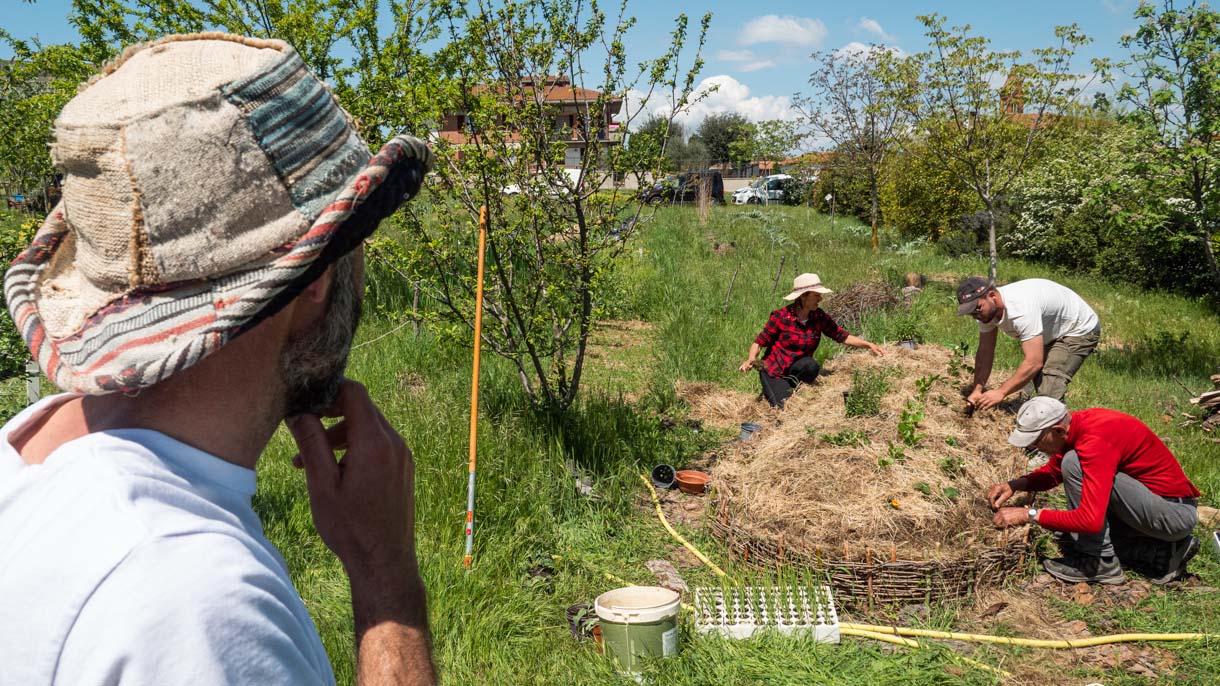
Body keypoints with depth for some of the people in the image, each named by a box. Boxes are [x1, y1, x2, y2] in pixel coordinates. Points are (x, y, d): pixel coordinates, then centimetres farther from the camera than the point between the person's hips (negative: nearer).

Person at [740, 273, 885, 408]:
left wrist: (869, 345, -12)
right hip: (773, 372, -3)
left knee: (811, 365, -30)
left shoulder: (819, 317, -4)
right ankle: (770, 391, 11)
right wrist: (751, 360, -28)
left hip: (796, 371, 4)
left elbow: (842, 336, -2)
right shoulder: (781, 316, -16)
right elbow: (759, 342, -11)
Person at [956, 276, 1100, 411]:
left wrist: (1001, 392, -38)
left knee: (1049, 392, -23)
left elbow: (1034, 362, -41)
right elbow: (985, 353, -7)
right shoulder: (987, 308, -14)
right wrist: (976, 390, -15)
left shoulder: (1020, 309, -41)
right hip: (1052, 333, 9)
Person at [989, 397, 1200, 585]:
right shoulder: (1074, 424, -1)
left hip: (1177, 512, -9)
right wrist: (1015, 485, -1)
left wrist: (1030, 514, -25)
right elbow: (1053, 471, 17)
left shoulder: (1096, 441, -28)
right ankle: (1165, 553, 12)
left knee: (1074, 463, -22)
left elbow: (1091, 521, -33)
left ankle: (1100, 563, -13)